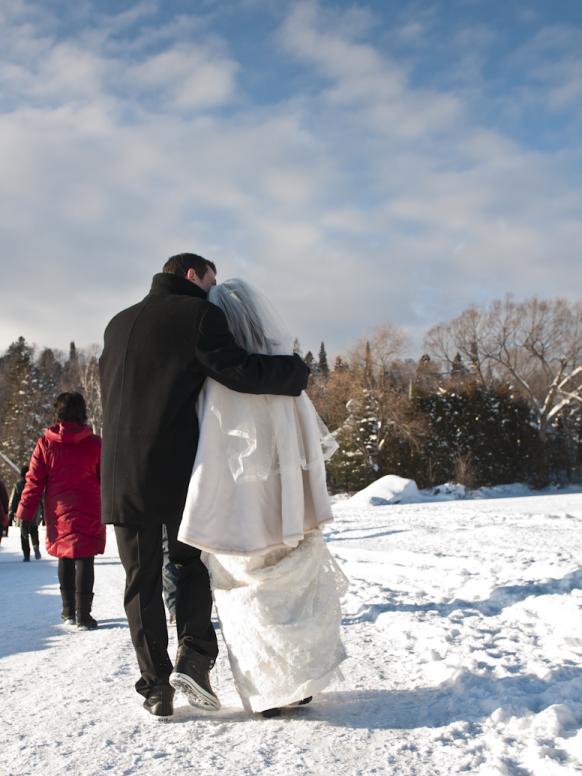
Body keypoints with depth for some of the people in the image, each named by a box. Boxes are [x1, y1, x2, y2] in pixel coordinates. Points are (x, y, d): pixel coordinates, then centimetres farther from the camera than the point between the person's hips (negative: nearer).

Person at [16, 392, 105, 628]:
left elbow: (34, 481, -1)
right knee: (84, 560, -1)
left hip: (59, 513, 2)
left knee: (65, 560, 16)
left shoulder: (45, 443, -1)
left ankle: (68, 611, 24)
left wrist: (25, 513, 2)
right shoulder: (94, 443, -4)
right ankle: (83, 615, -5)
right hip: (88, 513, -2)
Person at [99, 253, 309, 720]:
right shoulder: (197, 314, -4)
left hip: (120, 472, 4)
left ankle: (156, 688, 9)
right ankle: (196, 655, 0)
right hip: (177, 470, -4)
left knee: (142, 580, 9)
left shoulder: (118, 324, 17)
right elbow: (238, 371, -13)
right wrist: (297, 370, -1)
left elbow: (110, 392, 18)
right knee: (192, 563, 16)